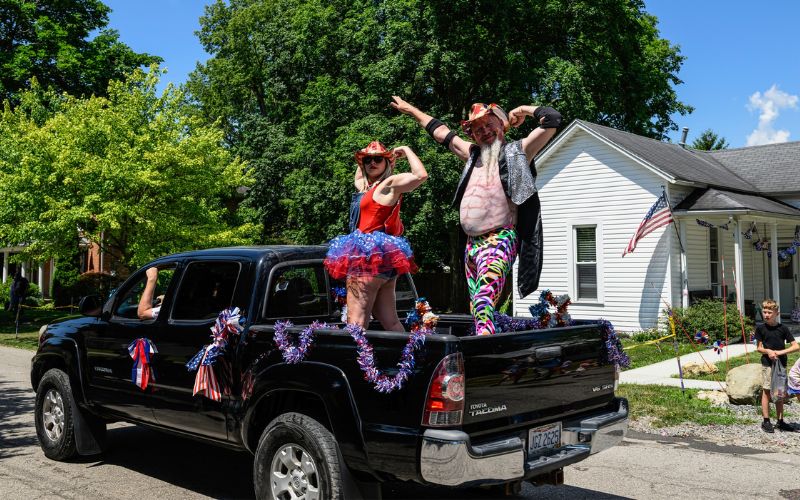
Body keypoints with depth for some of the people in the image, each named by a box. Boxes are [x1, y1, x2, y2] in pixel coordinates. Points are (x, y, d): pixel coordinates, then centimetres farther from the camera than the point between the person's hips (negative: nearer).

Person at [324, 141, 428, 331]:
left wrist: (407, 150, -7)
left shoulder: (390, 184, -4)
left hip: (370, 257, -10)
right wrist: (363, 159, 33)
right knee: (390, 321, 10)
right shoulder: (367, 187, 22)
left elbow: (420, 175, -20)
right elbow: (357, 178, 46)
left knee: (356, 322, -14)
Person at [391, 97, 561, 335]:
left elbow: (552, 119, -3)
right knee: (477, 307, 6)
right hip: (472, 241, 8)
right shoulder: (474, 154, 21)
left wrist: (523, 109, 10)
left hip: (501, 238, -7)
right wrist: (410, 109, 40)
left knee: (485, 296, -29)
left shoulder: (517, 151, 4)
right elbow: (441, 132, 32)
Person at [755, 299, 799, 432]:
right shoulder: (760, 328, -2)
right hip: (767, 363, -1)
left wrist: (780, 352, -16)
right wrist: (768, 351, -17)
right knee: (766, 391, 0)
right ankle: (766, 421, 5)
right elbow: (759, 348, 3)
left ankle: (780, 421, 17)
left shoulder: (783, 328, -2)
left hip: (781, 363, 1)